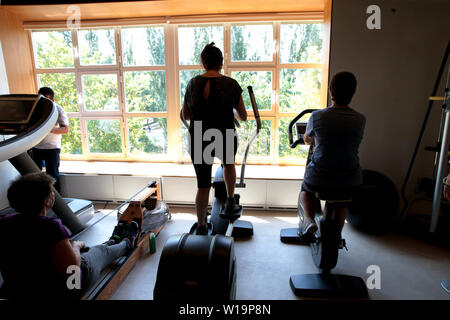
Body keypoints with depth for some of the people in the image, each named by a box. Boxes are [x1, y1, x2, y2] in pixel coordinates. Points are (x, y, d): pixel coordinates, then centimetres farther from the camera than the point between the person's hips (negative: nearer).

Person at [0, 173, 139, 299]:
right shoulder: (49, 226, -34)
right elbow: (72, 269, -32)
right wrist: (75, 246, -12)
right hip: (59, 292, -6)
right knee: (101, 251, 19)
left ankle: (112, 242, 56)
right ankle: (127, 243, 51)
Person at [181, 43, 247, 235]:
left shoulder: (192, 84, 0)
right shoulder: (231, 84, -7)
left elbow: (185, 115, 10)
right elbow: (243, 116, 3)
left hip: (198, 143, 2)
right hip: (225, 142, -1)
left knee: (203, 185, 17)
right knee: (228, 162, 34)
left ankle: (201, 228, 27)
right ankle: (230, 202, 37)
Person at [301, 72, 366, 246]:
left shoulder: (318, 116, -11)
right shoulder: (360, 120, -5)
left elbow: (307, 140, 8)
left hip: (319, 179, -2)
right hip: (350, 181, 3)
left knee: (305, 189, 33)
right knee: (342, 198, 37)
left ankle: (309, 219, 11)